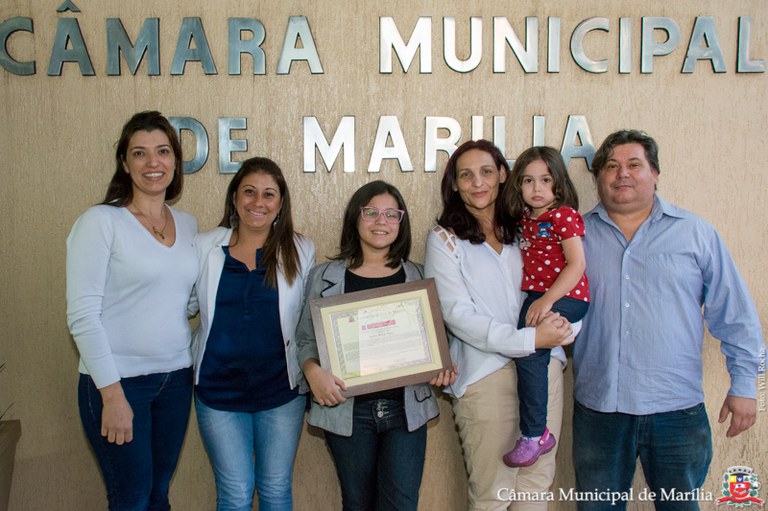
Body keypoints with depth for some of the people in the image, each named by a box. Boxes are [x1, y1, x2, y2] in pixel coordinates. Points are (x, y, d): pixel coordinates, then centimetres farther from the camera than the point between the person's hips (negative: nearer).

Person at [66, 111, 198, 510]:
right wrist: (112, 394, -16)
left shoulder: (187, 225, 8)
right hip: (118, 381, -5)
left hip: (176, 378, 5)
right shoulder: (100, 221, -9)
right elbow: (82, 314, -13)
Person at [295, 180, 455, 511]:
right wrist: (312, 370, -16)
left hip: (407, 407, 1)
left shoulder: (418, 277, 7)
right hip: (347, 409, 0)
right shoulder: (325, 277, 2)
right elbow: (305, 338, 4)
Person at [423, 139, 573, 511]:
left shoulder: (522, 231, 13)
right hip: (486, 373, -4)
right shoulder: (445, 239, 0)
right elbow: (458, 315, -9)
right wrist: (528, 339, -17)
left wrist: (559, 321, -6)